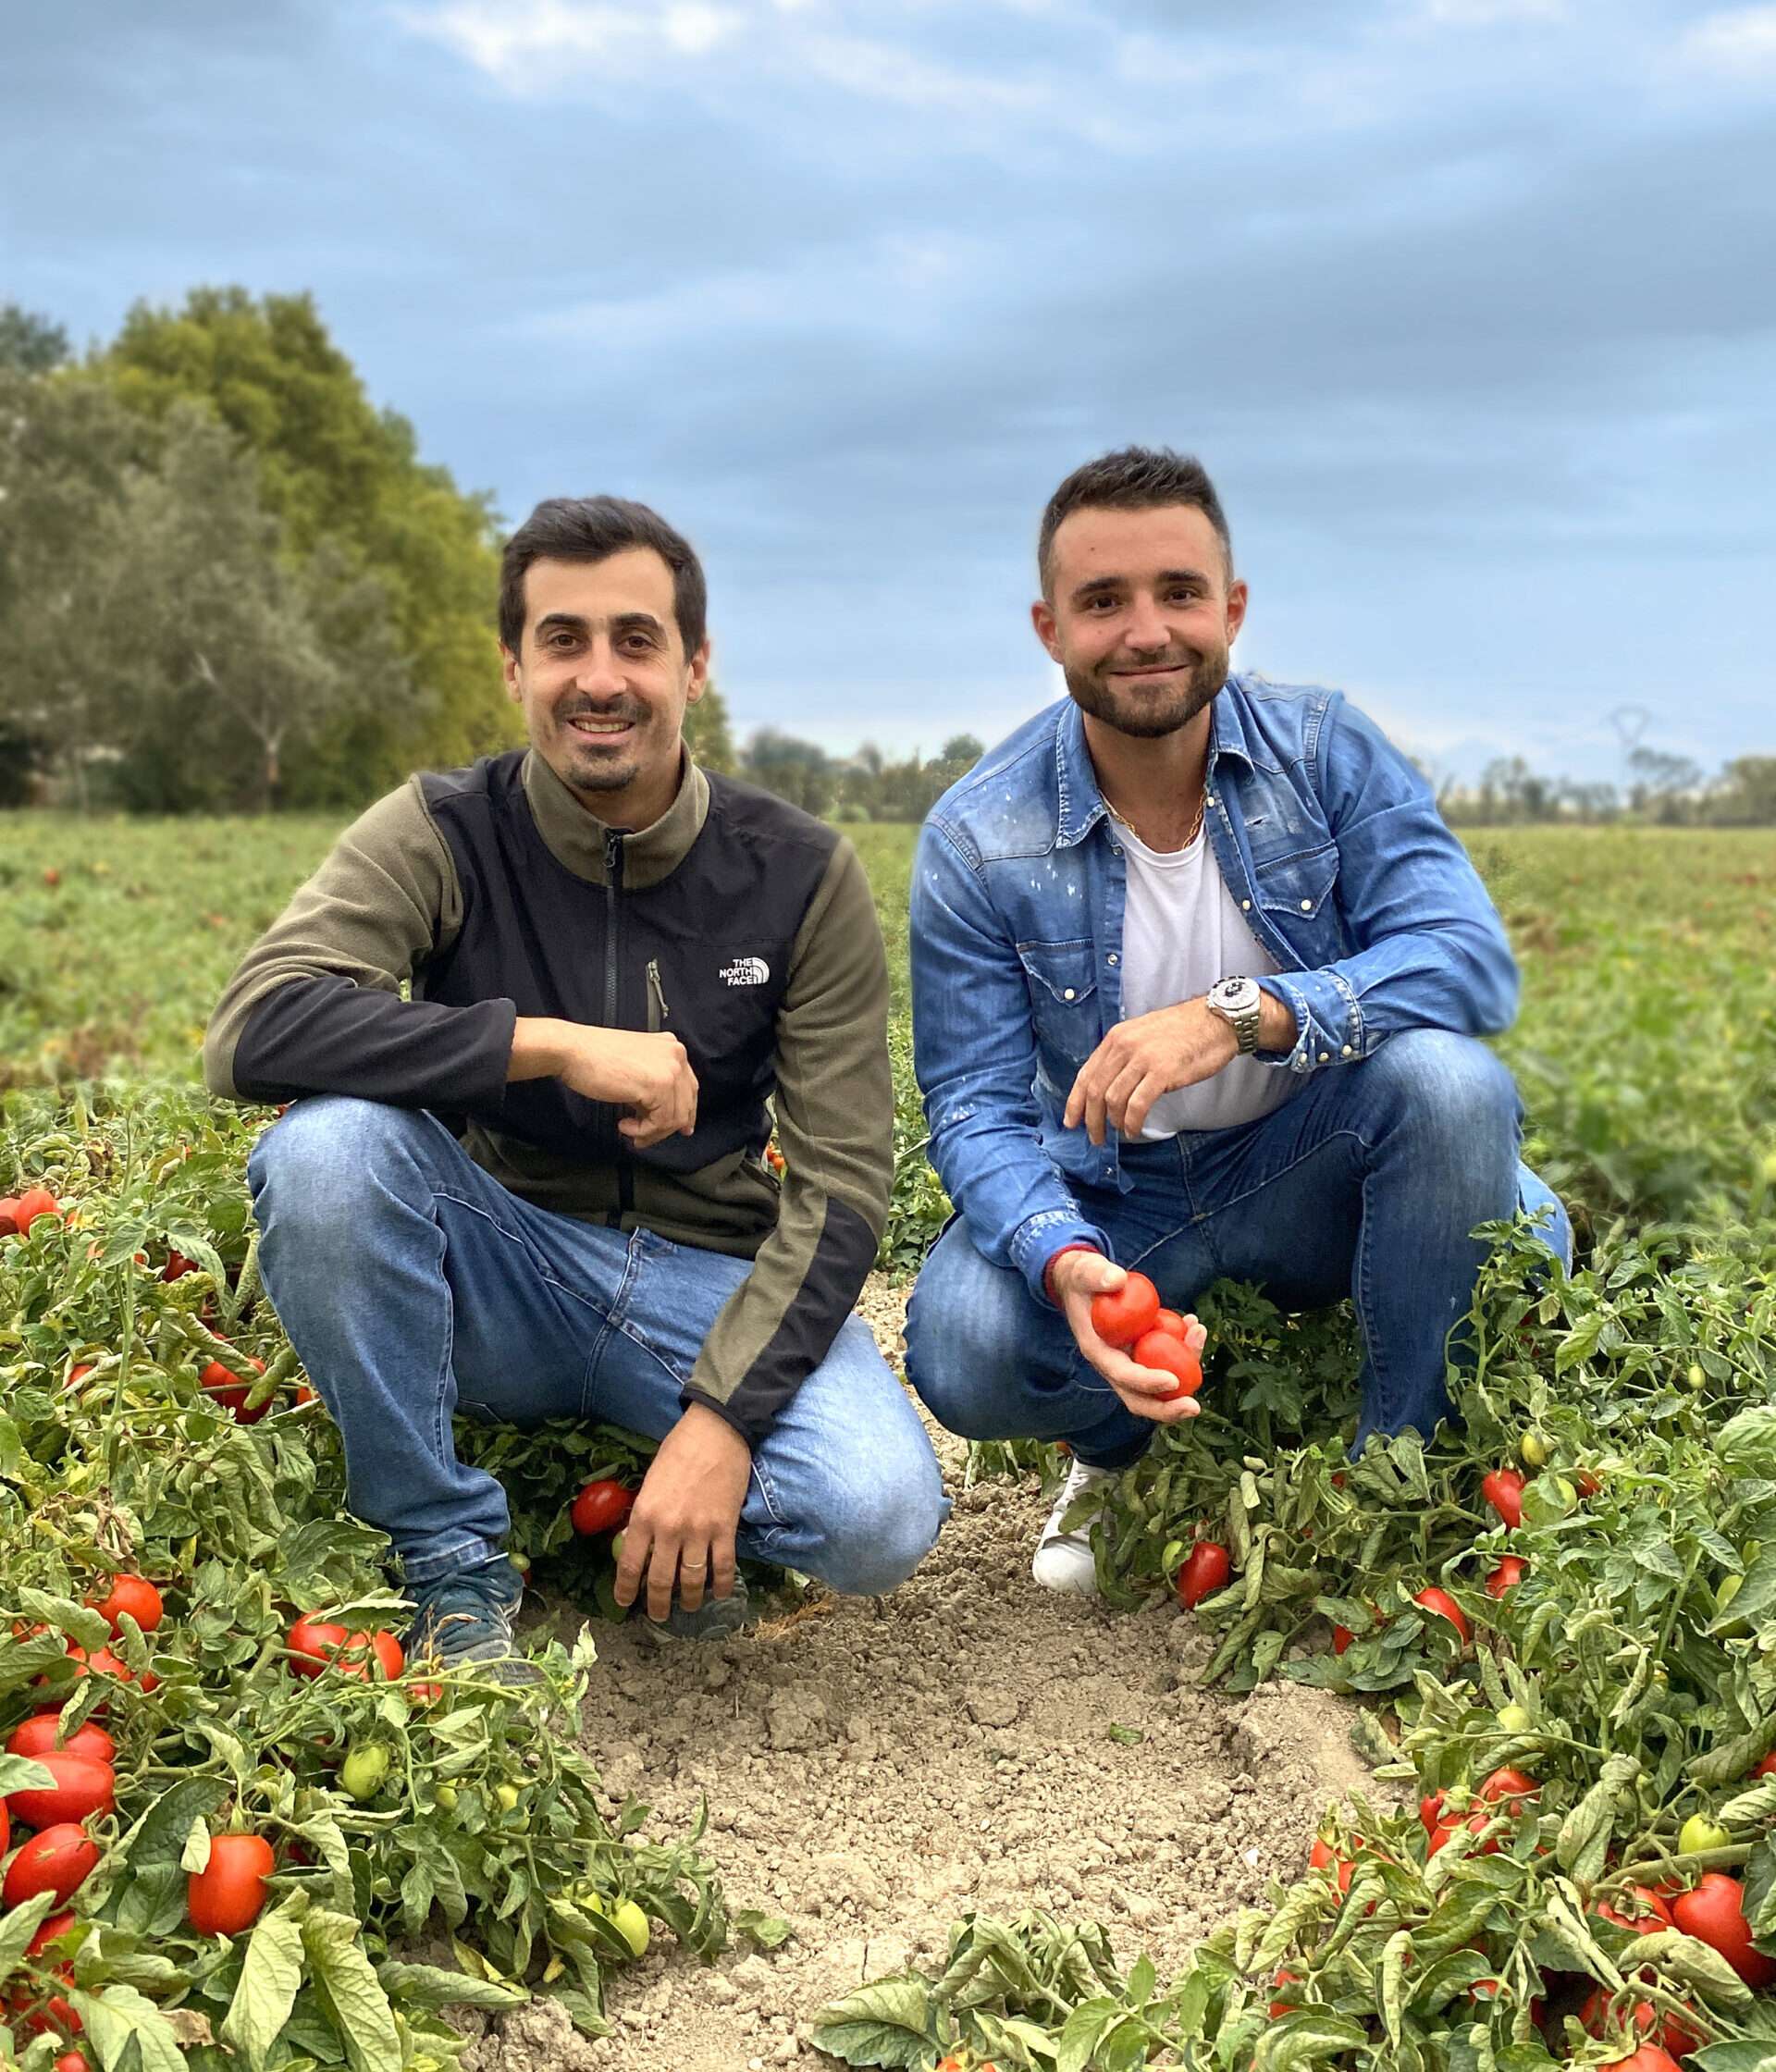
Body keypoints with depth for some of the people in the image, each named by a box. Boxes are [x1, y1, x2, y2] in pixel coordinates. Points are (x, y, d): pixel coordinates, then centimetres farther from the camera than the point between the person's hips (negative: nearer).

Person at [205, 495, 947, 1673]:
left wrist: (721, 1418, -22)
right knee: (326, 1144, -31)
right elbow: (251, 1033, -25)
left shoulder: (801, 877, -7)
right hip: (502, 1269, 1)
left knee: (882, 1517, -28)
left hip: (708, 1282, 0)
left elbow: (843, 1183, -9)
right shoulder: (439, 837, -8)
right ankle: (452, 1565, -12)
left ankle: (695, 1503, 9)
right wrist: (556, 1044, -31)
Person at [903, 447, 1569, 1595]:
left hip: (1310, 1171, 1)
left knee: (1444, 1077, -31)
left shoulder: (1327, 751, -9)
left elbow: (1474, 961, -20)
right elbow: (976, 1110, -14)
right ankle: (1133, 1435, 8)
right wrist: (1066, 1264, -36)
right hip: (1106, 1200, 0)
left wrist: (1245, 1014, -37)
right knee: (962, 1351, -30)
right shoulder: (976, 844, -12)